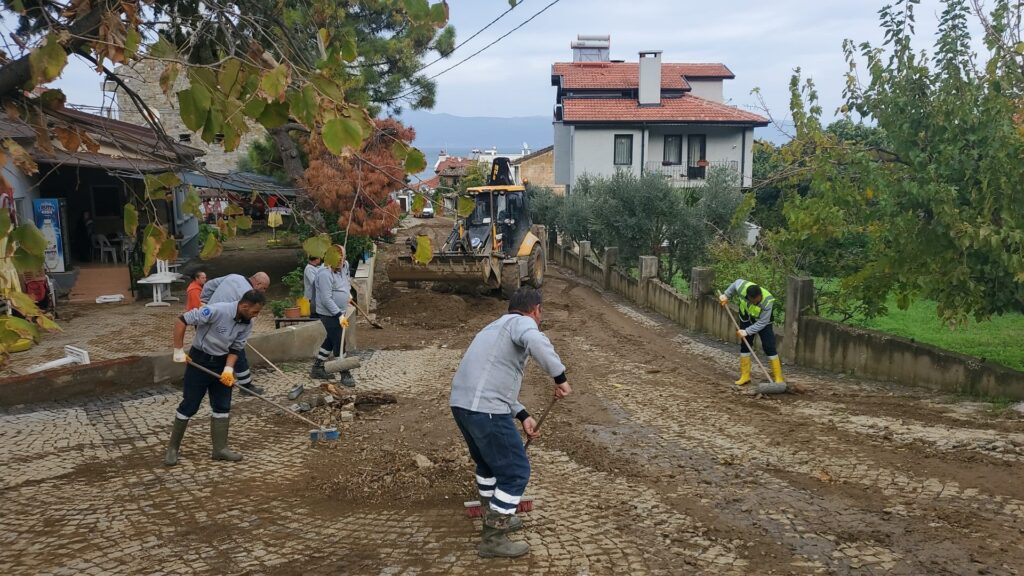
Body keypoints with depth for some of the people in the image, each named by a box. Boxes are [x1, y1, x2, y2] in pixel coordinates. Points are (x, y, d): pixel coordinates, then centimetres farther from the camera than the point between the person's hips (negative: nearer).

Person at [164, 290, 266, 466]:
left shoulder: (247, 324, -8)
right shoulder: (217, 311, -28)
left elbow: (235, 349, 0)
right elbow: (182, 320, -23)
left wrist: (229, 369, -16)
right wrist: (179, 350, -19)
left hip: (222, 362, 6)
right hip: (199, 360, -6)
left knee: (222, 407, 5)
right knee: (189, 405, -1)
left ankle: (220, 448, 14)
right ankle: (172, 448, 13)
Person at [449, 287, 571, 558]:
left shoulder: (497, 327, 27)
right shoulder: (521, 322, -2)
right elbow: (536, 341, -28)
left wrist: (523, 416, 24)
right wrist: (560, 377, -20)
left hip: (461, 403, 10)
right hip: (486, 410, -10)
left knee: (489, 461, 28)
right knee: (516, 470, 3)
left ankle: (495, 518, 43)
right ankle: (492, 538, 9)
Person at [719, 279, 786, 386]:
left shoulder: (767, 302, -39)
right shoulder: (742, 288, -32)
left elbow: (761, 323, -30)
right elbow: (737, 282, -5)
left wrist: (747, 331, -32)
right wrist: (726, 295, -1)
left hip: (763, 321, -4)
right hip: (746, 317, 4)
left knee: (769, 346, -12)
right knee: (745, 344, 4)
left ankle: (778, 378, -7)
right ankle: (745, 376, 12)